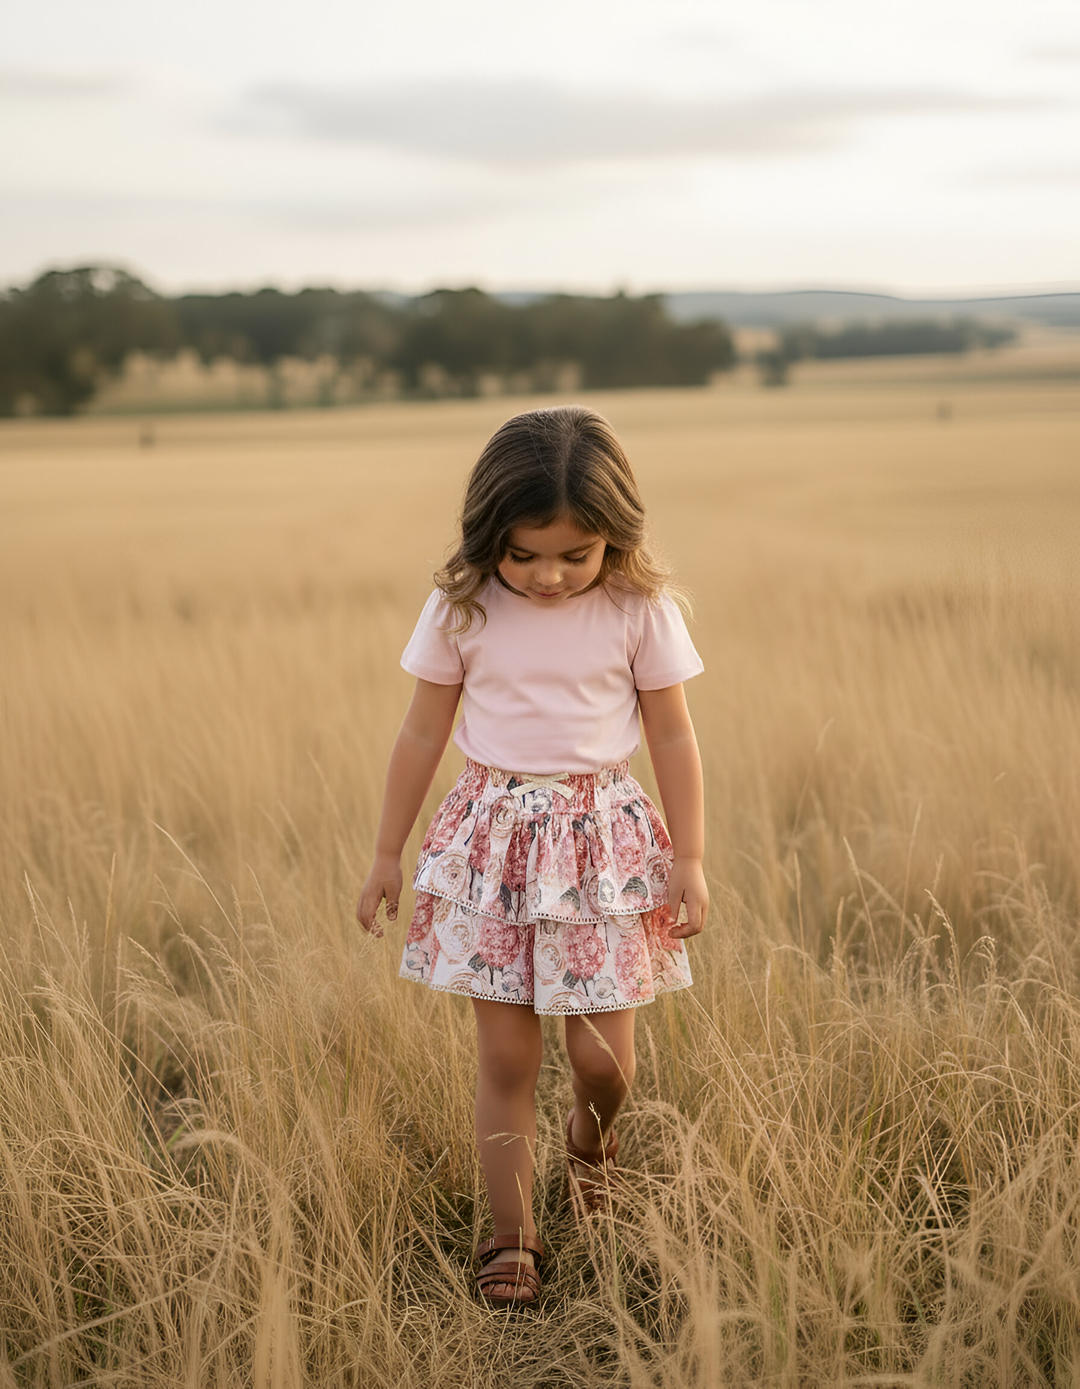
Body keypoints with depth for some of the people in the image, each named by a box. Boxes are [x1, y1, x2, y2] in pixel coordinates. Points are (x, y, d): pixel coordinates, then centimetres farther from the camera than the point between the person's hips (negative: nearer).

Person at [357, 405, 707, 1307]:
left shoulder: (639, 611, -7)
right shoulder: (462, 610, -5)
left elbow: (673, 738, 1)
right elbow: (423, 735, 4)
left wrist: (689, 859, -1)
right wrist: (389, 855, 8)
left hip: (603, 839, 0)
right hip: (494, 837, 1)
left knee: (603, 1056, 2)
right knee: (506, 1056, 3)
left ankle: (590, 1142, 37)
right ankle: (513, 1236, 15)